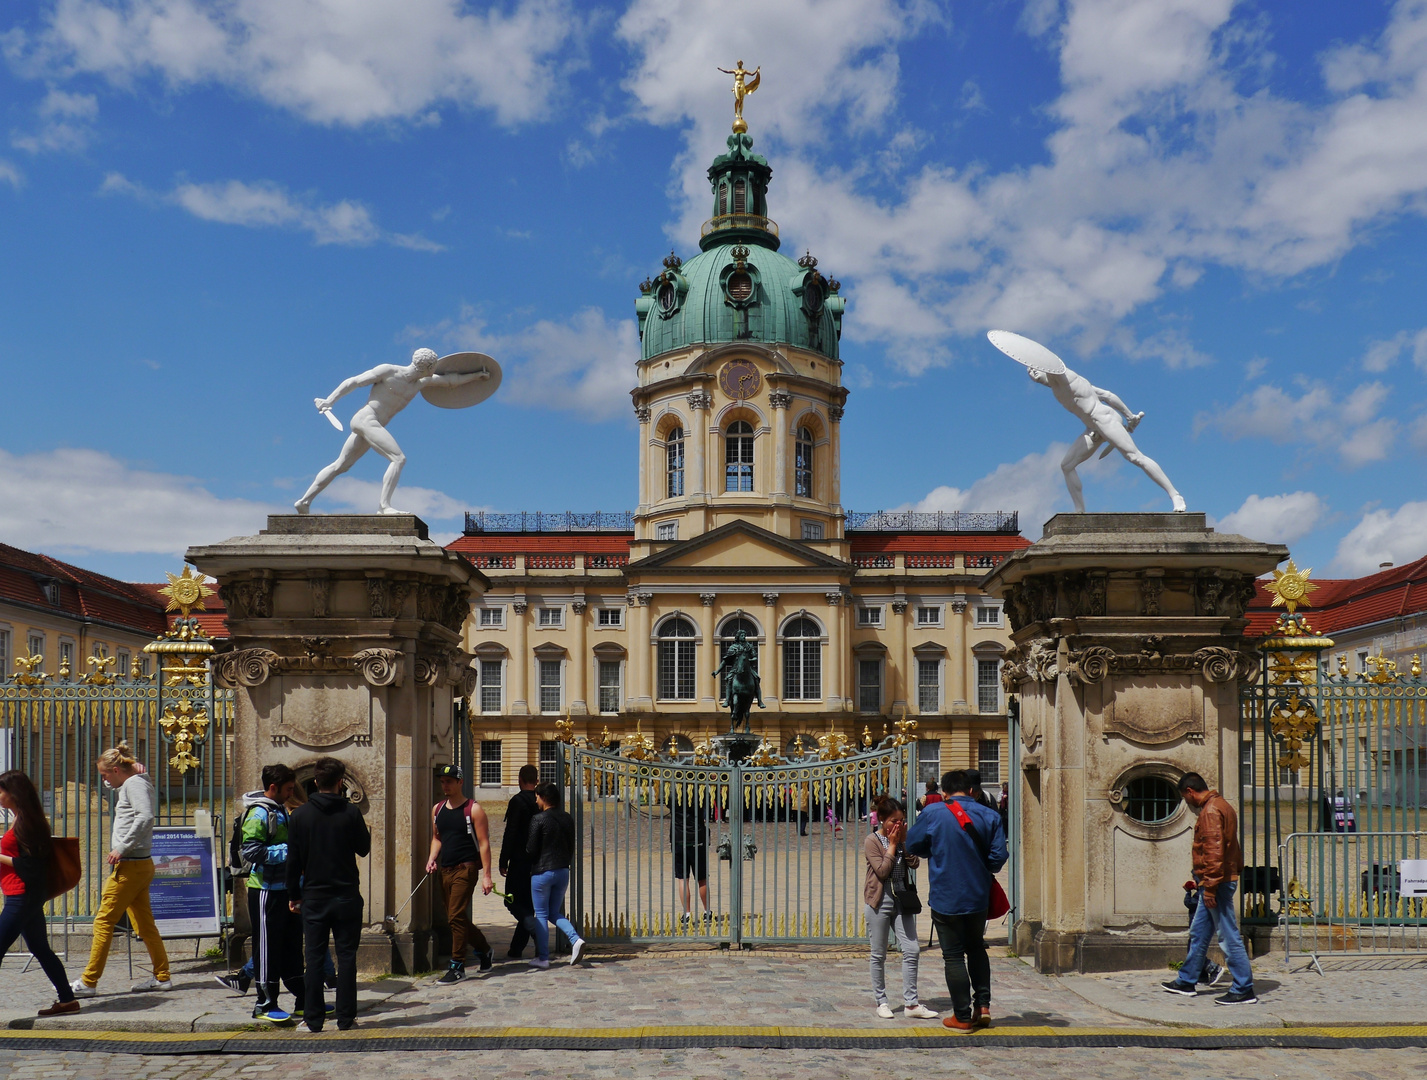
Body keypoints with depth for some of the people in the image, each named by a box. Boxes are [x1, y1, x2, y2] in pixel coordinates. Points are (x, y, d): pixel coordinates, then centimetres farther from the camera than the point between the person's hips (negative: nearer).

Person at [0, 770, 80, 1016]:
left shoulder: (25, 822, -16)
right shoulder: (21, 820, 15)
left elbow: (28, 864, -19)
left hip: (21, 898, -10)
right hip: (27, 897, 10)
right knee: (40, 949, 14)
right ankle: (67, 1000, 18)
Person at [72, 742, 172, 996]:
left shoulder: (135, 783, -11)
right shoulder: (129, 785, 19)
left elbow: (145, 816, -26)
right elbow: (108, 788, 40)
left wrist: (122, 847, -26)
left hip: (130, 866, -10)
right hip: (140, 866, 10)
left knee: (104, 921, -5)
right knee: (144, 923, 12)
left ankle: (88, 982, -2)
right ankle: (162, 977, 15)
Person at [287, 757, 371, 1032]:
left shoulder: (300, 815, -2)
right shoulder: (351, 813, -7)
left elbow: (293, 860, 1)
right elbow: (364, 849, 3)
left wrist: (293, 894, 10)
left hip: (313, 897, 1)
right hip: (346, 896, -1)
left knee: (314, 957, 6)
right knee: (346, 956, 5)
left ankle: (313, 1019, 8)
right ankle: (346, 1018, 6)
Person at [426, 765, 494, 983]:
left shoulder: (473, 809, -7)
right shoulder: (437, 809, 11)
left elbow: (484, 843, -9)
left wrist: (486, 875, -15)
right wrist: (432, 858, 4)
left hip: (466, 868, -7)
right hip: (445, 870, 7)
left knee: (456, 917, -12)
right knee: (457, 918, 12)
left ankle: (457, 967, -5)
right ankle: (485, 950, 32)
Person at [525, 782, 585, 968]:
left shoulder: (539, 819, -13)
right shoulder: (568, 819, 6)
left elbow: (531, 849, -11)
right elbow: (572, 847, 9)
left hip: (542, 872, -6)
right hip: (563, 871, 6)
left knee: (541, 915, 5)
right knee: (554, 913, 17)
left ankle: (542, 958, 7)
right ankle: (576, 939, -5)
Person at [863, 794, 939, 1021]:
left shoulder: (901, 837, 10)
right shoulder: (872, 841, -6)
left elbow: (915, 863, -2)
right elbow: (882, 870, -16)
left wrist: (904, 840, -8)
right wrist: (892, 844, -12)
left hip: (902, 899, 5)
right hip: (880, 900, -5)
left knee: (912, 950, -1)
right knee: (878, 955, 3)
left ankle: (911, 1003, 4)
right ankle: (881, 1002, 15)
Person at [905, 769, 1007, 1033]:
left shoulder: (932, 814, -10)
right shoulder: (989, 816, -4)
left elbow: (913, 846, 1)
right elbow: (998, 857, -6)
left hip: (945, 899, -3)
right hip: (978, 897, 3)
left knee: (953, 956, 6)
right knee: (976, 948, 24)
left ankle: (962, 1016, 9)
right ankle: (983, 1004, 17)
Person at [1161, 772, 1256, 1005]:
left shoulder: (1210, 811, -16)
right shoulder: (1222, 805, 16)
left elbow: (1214, 850, -23)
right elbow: (1231, 847, 22)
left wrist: (1210, 886, -22)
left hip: (1216, 883, -11)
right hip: (1225, 879, 11)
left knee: (1228, 936, -6)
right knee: (1198, 933, 17)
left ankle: (1244, 990, -2)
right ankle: (1187, 982, 26)